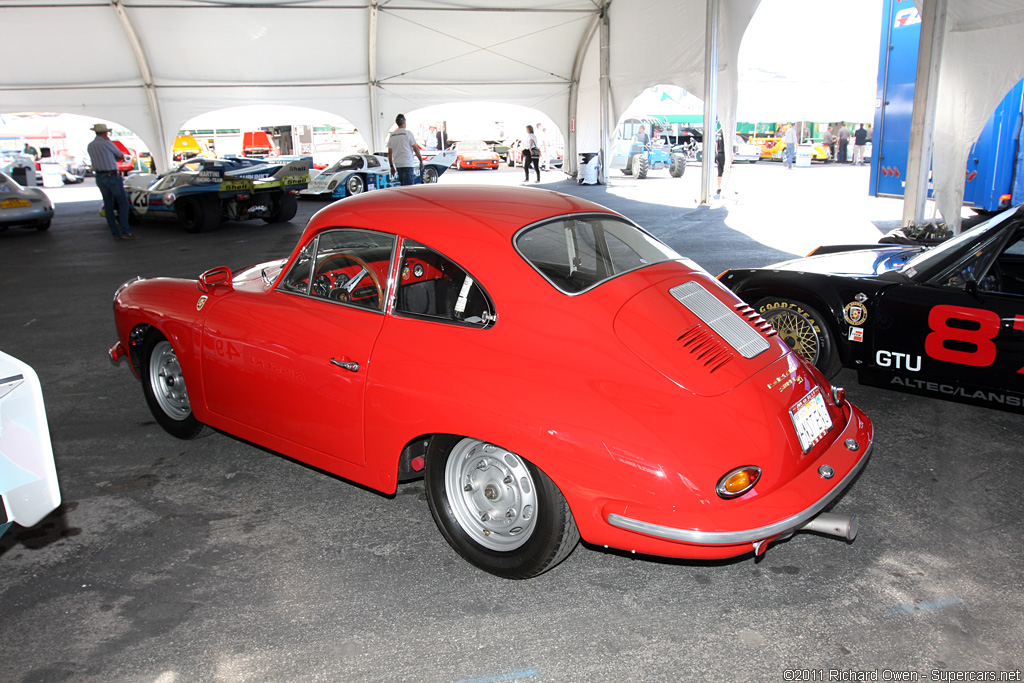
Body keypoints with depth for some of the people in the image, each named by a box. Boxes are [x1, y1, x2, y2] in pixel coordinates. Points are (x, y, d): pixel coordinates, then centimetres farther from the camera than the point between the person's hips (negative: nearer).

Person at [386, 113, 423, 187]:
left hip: (397, 164, 6)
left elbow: (389, 153, 12)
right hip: (407, 163, -6)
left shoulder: (392, 135, 11)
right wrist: (421, 161, 5)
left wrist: (392, 166, 18)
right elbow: (415, 148, -5)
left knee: (402, 186, 13)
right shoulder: (408, 132, -5)